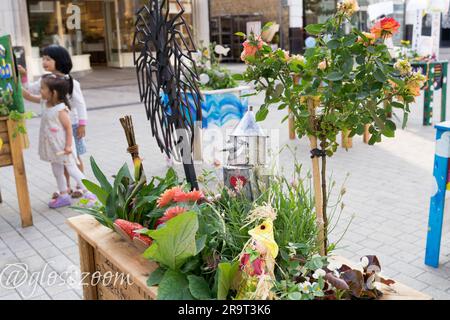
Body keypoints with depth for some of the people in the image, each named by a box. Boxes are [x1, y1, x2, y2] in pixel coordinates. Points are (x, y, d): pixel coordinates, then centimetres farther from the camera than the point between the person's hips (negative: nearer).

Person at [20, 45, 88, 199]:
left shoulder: (70, 82, -12)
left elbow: (80, 103, -11)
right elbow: (28, 91, 8)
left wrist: (82, 124, -13)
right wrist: (24, 76, -7)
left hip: (70, 125, -5)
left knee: (74, 157, 7)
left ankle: (80, 186, 21)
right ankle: (66, 187, 26)